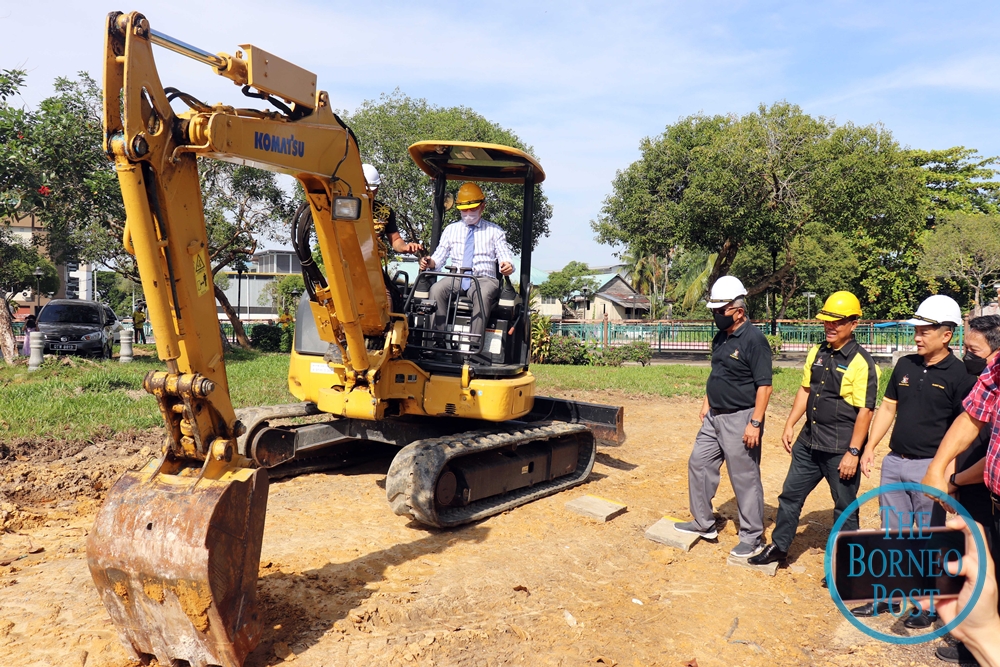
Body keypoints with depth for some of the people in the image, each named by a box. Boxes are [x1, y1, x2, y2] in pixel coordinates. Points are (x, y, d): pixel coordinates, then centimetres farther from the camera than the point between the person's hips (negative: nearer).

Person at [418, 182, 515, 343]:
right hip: (456, 279, 2)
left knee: (483, 295, -37)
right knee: (436, 289, -30)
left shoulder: (494, 231, 13)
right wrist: (429, 262, -12)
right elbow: (439, 257, 12)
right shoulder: (451, 230, 19)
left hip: (484, 279, -2)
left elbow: (506, 258, 3)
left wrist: (508, 266, -22)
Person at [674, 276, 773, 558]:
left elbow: (764, 385, -19)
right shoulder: (721, 337, 10)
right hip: (714, 417, 9)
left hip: (739, 419, -9)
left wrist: (755, 422, -22)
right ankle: (703, 523, 29)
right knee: (699, 463, 14)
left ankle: (752, 539, 16)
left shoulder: (754, 340, -17)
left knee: (745, 479, 1)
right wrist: (707, 403, 17)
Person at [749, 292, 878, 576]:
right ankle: (778, 547, 29)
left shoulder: (861, 362, -15)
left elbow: (865, 410, -16)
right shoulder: (816, 353, 7)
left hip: (840, 449, -7)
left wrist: (853, 452, -18)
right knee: (790, 495, 14)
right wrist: (790, 425, 11)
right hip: (808, 442, 7)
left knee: (845, 507, 9)